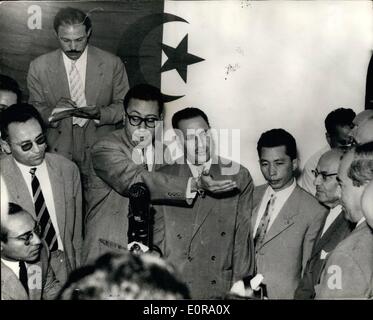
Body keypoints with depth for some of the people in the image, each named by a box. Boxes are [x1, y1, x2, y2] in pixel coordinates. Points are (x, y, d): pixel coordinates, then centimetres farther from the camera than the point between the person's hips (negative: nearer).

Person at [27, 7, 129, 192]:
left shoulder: (112, 64, 0)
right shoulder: (39, 67, 3)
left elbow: (124, 105, 5)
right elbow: (34, 109, 8)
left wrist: (100, 113, -16)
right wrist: (52, 112, -15)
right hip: (58, 155, 1)